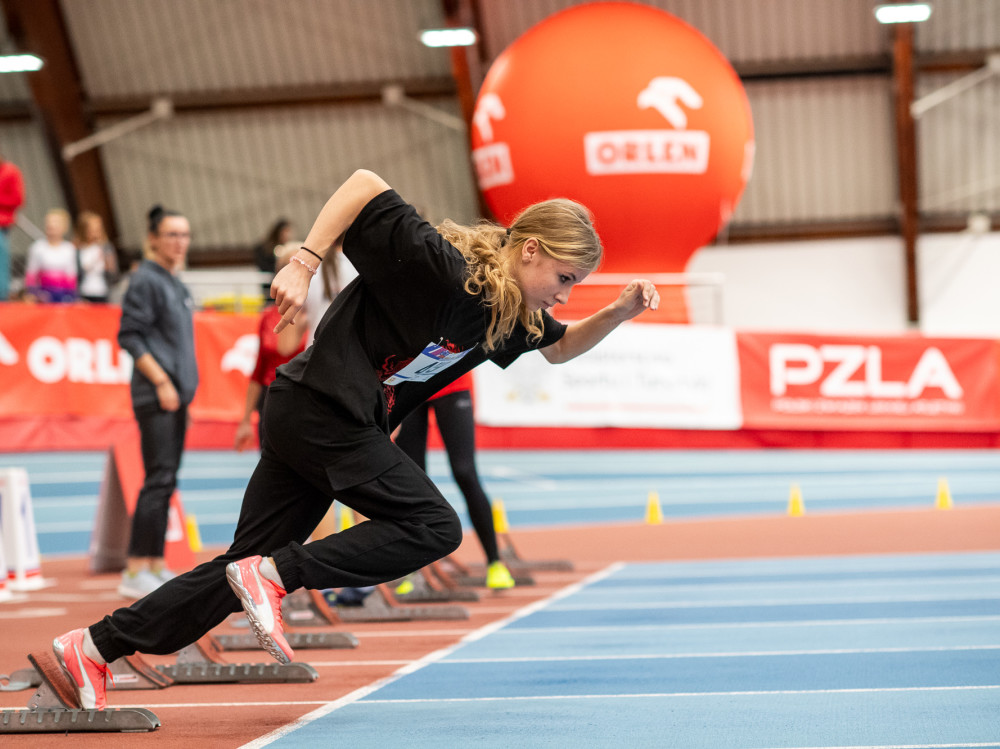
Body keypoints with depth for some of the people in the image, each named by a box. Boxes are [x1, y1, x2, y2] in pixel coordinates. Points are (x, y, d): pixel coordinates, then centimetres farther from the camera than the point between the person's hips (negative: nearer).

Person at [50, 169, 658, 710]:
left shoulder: (514, 314, 8)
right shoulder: (442, 266, -19)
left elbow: (561, 347, 27)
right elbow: (366, 184, -22)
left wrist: (618, 314, 9)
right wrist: (304, 265, -25)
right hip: (321, 408, -9)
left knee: (247, 568, 7)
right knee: (433, 527, -10)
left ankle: (94, 646, 10)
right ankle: (273, 575, -12)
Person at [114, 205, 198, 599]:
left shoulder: (175, 283, 19)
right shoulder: (146, 279, -8)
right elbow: (130, 336, -14)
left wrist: (184, 389, 18)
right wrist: (161, 381, -18)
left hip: (175, 395, 9)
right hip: (155, 396, -9)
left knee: (166, 482, 9)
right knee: (159, 480, -13)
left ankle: (155, 565, 13)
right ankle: (135, 571, -12)